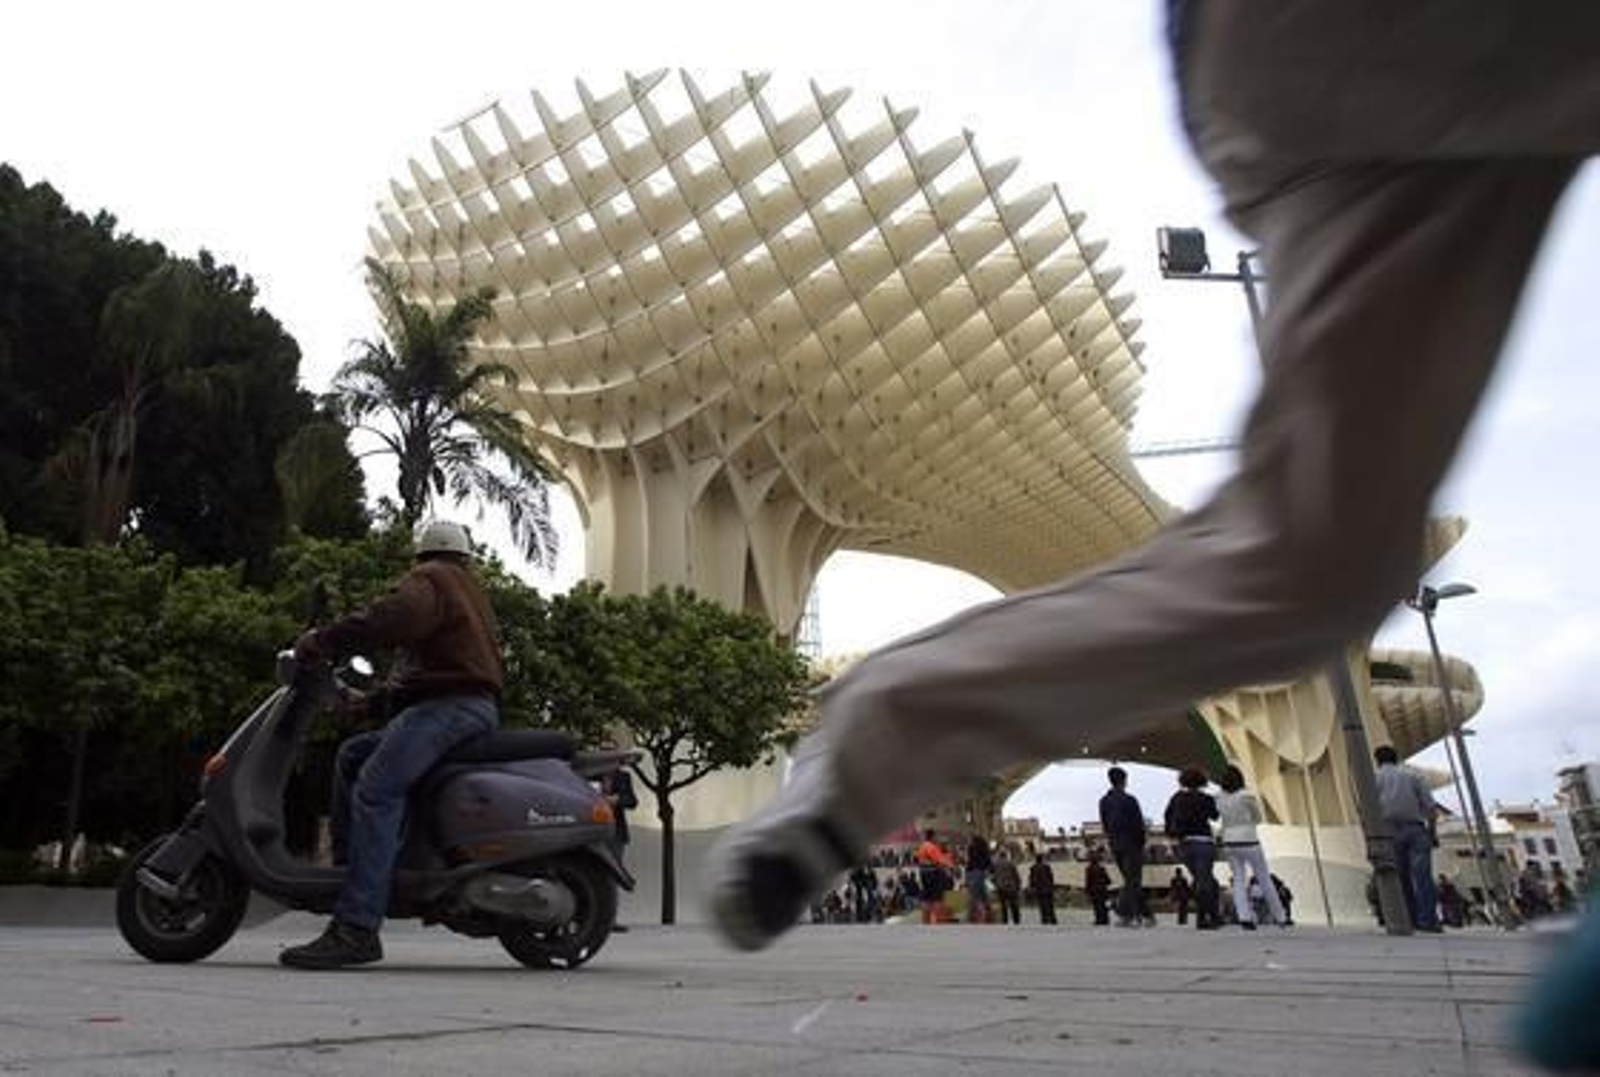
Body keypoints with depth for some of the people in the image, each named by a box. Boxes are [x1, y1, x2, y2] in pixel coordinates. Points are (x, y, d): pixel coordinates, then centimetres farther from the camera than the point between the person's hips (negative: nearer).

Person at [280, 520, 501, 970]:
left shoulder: (428, 578, 4)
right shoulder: (470, 589, 33)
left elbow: (395, 616, -18)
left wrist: (322, 641, -12)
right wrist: (378, 696, 35)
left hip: (448, 704, -10)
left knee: (376, 789, -23)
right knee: (352, 754, 17)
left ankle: (356, 928, -33)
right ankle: (347, 865, 8)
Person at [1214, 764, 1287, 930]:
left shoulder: (1219, 798, 0)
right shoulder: (1247, 796, -13)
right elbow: (1258, 819, 2)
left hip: (1229, 843, 4)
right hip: (1248, 842, -3)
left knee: (1239, 881, 5)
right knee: (1265, 880, 11)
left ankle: (1244, 917, -12)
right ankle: (1280, 917, 21)